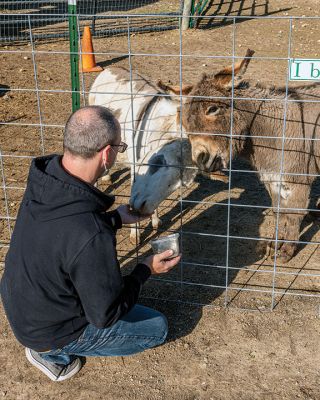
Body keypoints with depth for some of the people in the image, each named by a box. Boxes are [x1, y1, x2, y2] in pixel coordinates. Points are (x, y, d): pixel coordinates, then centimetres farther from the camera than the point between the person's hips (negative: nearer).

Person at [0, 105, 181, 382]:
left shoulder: (44, 178, -15)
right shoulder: (92, 236, -40)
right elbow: (106, 315, -24)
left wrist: (117, 218, 11)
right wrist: (146, 270, -11)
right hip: (50, 332, -7)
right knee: (157, 328, 9)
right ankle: (55, 352, 8)